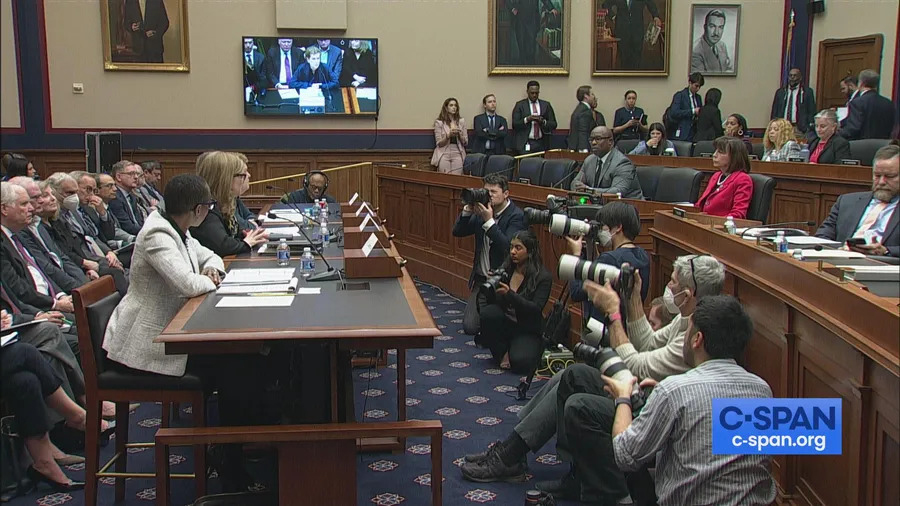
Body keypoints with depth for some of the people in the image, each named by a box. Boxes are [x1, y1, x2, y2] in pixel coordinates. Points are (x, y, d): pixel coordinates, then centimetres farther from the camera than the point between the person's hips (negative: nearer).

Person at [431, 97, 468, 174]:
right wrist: (448, 135, -17)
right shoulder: (439, 122, 1)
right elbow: (439, 143, -1)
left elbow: (465, 142, 9)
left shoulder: (461, 121, 9)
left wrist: (459, 134, -9)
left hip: (457, 154, 2)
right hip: (444, 154, -2)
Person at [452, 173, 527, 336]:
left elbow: (508, 247, -25)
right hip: (481, 279, 6)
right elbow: (457, 232, 5)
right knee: (469, 327, -3)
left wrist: (489, 221, -26)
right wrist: (468, 210, -10)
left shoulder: (517, 216, -13)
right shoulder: (482, 211, 6)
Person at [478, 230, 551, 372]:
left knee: (520, 363, -28)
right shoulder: (506, 268, 0)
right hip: (504, 323, 4)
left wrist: (509, 294, -34)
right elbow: (492, 302, 1)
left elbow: (536, 309, -22)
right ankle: (503, 352, -3)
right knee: (487, 313, -27)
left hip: (527, 330, -4)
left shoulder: (543, 277, -11)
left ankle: (538, 348, 10)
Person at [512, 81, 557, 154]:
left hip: (542, 144, 2)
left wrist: (543, 122, -11)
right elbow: (514, 124, -1)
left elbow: (553, 124, 8)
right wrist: (527, 119, -17)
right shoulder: (520, 105, 7)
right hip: (526, 145, -2)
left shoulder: (546, 105, 13)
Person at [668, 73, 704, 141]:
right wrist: (692, 111, -18)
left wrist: (700, 113, -1)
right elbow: (674, 113, -16)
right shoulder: (679, 96, -3)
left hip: (694, 133, 6)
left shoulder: (698, 97, 16)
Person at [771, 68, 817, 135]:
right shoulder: (780, 92, 15)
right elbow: (774, 112, 15)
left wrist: (809, 129, -7)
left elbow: (812, 112, 3)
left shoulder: (807, 92, 6)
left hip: (799, 129, -2)